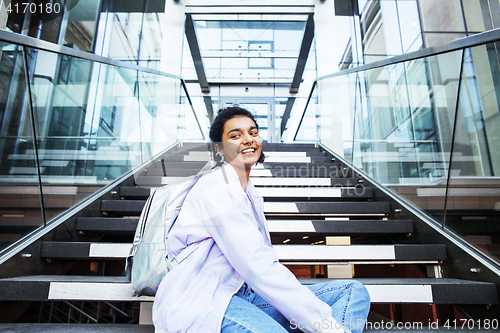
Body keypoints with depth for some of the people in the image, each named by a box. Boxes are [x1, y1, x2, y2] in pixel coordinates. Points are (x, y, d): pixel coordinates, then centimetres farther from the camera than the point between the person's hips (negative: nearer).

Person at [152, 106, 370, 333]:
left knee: (353, 291, -5)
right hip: (198, 304, -9)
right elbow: (259, 268, -20)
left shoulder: (251, 194, 19)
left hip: (244, 296, 9)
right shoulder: (216, 188, -12)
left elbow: (262, 261, 14)